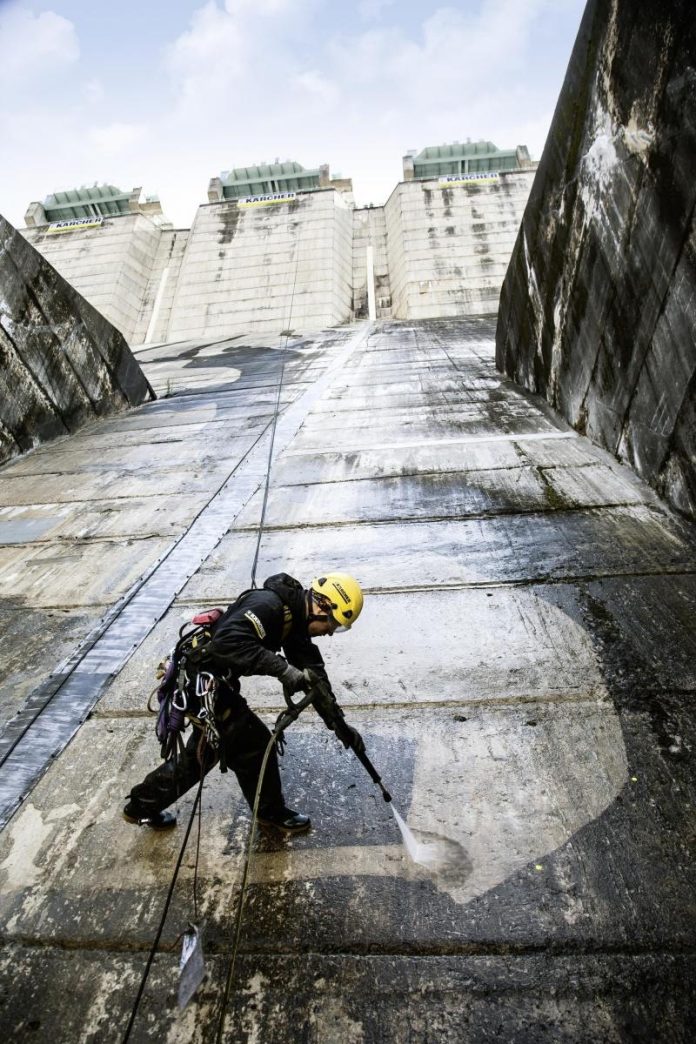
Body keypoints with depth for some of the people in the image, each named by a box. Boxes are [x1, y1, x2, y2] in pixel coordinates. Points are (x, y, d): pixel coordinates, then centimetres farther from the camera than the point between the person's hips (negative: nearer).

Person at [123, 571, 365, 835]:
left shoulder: (294, 619, 4)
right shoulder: (269, 605, -26)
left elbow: (313, 674, 5)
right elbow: (228, 641, -40)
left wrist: (339, 724, 3)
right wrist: (282, 668, -40)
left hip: (215, 683, 10)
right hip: (201, 682, -10)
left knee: (202, 752, 25)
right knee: (255, 746, 3)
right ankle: (271, 812, 26)